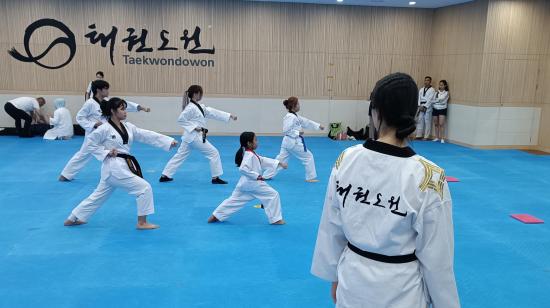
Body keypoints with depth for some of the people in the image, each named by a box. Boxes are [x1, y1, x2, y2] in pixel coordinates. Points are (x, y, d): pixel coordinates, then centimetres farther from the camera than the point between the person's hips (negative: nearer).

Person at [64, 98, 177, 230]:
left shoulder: (128, 126, 7)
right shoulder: (104, 129, -12)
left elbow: (148, 135, 1)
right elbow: (90, 144, -5)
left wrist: (169, 141, -6)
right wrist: (106, 153, -14)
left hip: (123, 166, 8)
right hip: (114, 168, -8)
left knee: (99, 195, 20)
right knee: (145, 188, -9)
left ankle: (73, 218, 35)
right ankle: (142, 222, 3)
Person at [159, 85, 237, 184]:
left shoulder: (200, 106, 12)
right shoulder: (191, 107, -16)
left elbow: (213, 112, 11)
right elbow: (181, 120, -17)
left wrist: (229, 116, 7)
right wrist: (194, 127, -19)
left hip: (190, 136, 9)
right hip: (195, 136, -9)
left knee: (180, 155, 13)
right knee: (214, 153, -1)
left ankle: (165, 176, 17)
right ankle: (215, 178, 5)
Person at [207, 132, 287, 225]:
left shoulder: (251, 154, 14)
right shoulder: (250, 155, -19)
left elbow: (263, 161, 16)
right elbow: (243, 169, -28)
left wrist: (279, 163, 11)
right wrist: (256, 176, -24)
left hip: (245, 183, 10)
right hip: (253, 183, -10)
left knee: (234, 199, 14)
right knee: (273, 195, -2)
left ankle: (216, 215, 15)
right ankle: (275, 219, 3)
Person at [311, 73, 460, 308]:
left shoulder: (347, 160, -14)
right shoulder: (429, 177, -22)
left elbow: (331, 229, -3)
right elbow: (436, 257, -13)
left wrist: (335, 277, 12)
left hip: (353, 282, 3)